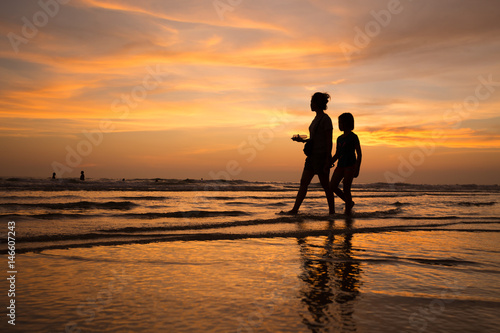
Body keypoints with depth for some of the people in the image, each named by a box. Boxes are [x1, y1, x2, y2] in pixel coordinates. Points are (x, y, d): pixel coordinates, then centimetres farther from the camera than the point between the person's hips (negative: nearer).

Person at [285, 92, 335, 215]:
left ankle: (332, 211, 12)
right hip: (313, 156, 9)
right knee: (303, 182, 3)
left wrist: (327, 161, -18)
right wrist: (303, 140, 6)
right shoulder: (316, 118, 16)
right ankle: (295, 209, 3)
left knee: (325, 185, 0)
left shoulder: (326, 119, -11)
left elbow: (329, 141, -15)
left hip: (322, 156, -9)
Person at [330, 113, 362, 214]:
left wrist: (357, 169, -14)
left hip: (350, 166, -7)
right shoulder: (339, 138, 15)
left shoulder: (353, 137, -4)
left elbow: (359, 154, -7)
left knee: (346, 189, -7)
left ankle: (347, 212, 3)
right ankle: (349, 202, 15)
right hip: (340, 165, 7)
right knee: (332, 186, -3)